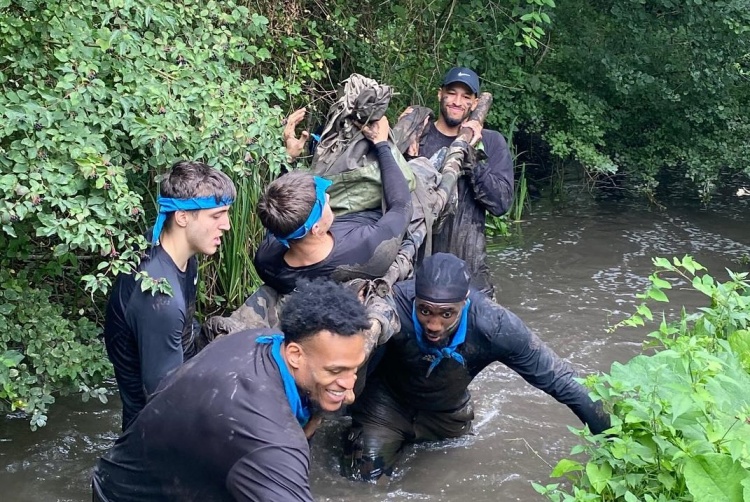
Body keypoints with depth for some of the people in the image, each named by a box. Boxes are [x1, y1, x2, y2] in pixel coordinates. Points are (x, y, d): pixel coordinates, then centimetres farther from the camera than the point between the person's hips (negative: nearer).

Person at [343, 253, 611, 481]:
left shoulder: (493, 325, -34)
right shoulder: (393, 306, -41)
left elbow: (555, 377, -23)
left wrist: (609, 436, -17)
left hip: (447, 413, 3)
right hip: (388, 401, -2)